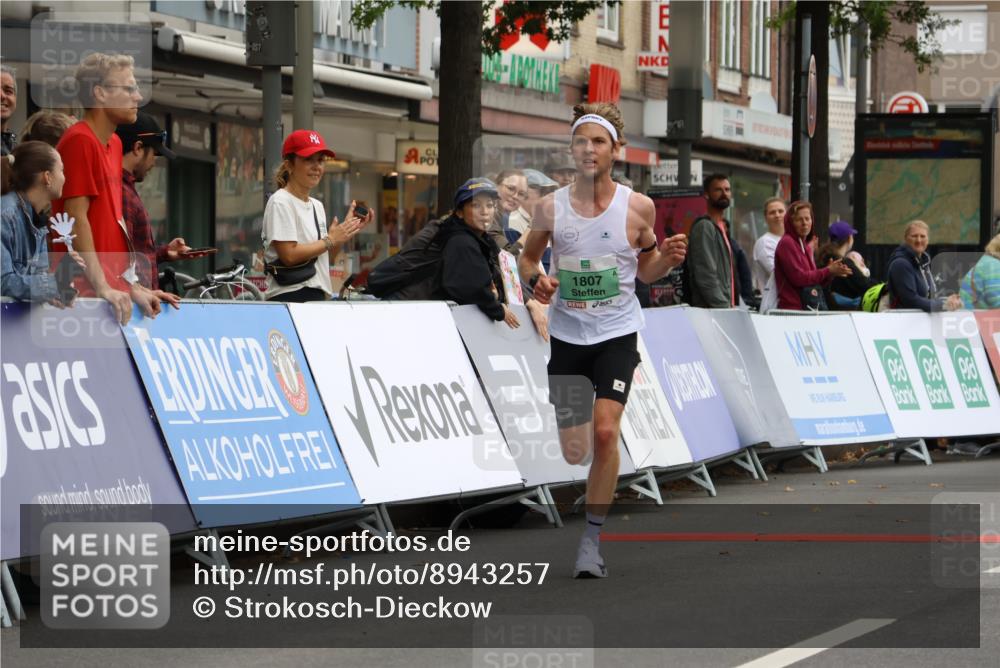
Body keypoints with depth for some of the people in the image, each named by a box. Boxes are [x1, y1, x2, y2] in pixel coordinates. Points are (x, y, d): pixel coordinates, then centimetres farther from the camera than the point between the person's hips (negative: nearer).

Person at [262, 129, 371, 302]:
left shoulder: (317, 206, 18)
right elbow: (289, 255, -16)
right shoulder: (280, 203, -7)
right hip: (290, 295, -8)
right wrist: (330, 240, -7)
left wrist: (348, 229, 6)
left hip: (319, 296, 8)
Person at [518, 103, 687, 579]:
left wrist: (668, 259, -12)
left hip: (617, 334, -1)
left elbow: (645, 271, 10)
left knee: (604, 431, -20)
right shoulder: (550, 207, -4)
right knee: (574, 453, 3)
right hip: (567, 337, 2)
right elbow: (526, 258, 11)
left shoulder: (637, 207, -4)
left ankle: (592, 539, -9)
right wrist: (535, 280, -10)